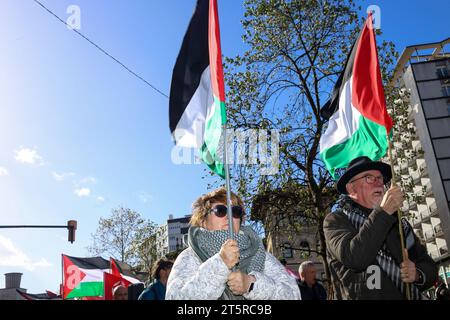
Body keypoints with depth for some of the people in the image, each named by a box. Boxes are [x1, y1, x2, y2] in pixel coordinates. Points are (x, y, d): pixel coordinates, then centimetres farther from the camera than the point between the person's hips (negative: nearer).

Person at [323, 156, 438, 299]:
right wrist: (383, 212, -14)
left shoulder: (400, 223, 15)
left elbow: (429, 266, 18)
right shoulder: (336, 220, 0)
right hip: (362, 295, -5)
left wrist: (418, 274, -3)